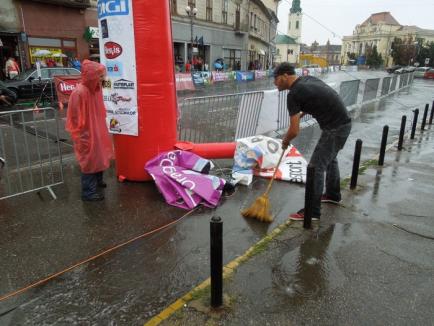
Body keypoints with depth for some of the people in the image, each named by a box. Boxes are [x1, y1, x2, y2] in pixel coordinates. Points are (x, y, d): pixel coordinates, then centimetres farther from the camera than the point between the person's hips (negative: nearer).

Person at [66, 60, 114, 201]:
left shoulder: (96, 88, 2)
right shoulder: (79, 93, -24)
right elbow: (76, 119, -20)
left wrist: (101, 129, 15)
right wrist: (83, 137, -17)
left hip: (97, 131, 8)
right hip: (86, 135, -8)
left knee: (99, 157, 21)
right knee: (89, 161, 2)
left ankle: (97, 180, 42)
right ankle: (88, 192, 15)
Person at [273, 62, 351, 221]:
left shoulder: (294, 94, -17)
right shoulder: (307, 79, 11)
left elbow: (294, 131, -17)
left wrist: (285, 142, 3)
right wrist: (301, 114, 24)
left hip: (335, 128, -10)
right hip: (343, 123, 10)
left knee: (316, 167, -4)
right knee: (330, 159, 27)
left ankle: (312, 211, 5)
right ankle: (333, 195, 45)